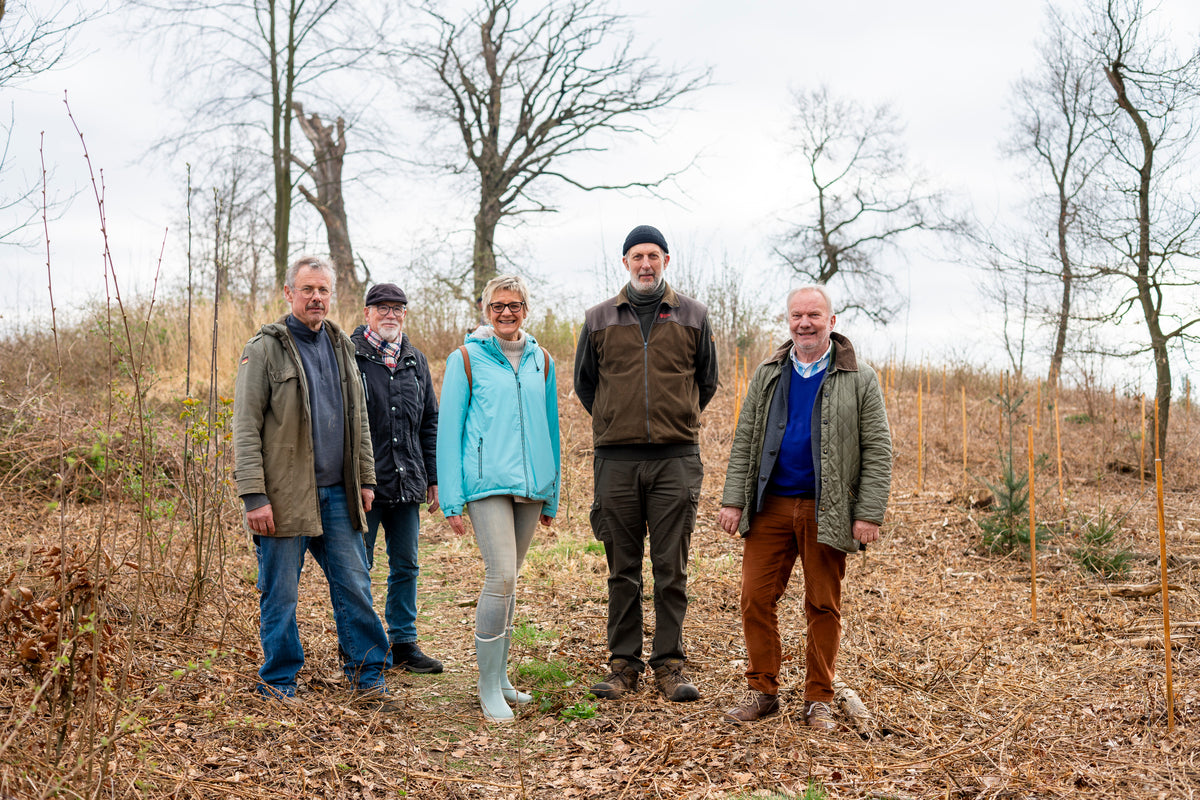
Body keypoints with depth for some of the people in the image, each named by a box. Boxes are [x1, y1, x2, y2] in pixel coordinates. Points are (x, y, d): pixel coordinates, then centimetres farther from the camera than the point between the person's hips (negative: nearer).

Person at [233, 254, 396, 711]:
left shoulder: (341, 347, 14)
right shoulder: (265, 350, -5)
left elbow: (358, 419, 20)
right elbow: (245, 428, -9)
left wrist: (365, 479, 14)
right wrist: (253, 496, -15)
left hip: (337, 494, 5)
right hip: (285, 497, -5)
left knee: (355, 587, 6)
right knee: (280, 595, 4)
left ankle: (368, 677, 16)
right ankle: (279, 682, 19)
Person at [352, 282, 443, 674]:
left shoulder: (415, 362, 13)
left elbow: (429, 424, 17)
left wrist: (433, 479, 12)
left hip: (407, 483, 5)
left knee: (406, 567, 10)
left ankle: (404, 642, 21)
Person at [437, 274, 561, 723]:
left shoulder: (540, 361, 13)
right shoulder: (466, 359, 1)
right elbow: (449, 430, -1)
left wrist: (551, 496, 15)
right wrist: (451, 500, -6)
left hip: (531, 484, 5)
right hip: (487, 483, -5)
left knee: (508, 580, 12)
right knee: (501, 577, -14)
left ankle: (499, 674, 24)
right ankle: (488, 689, -4)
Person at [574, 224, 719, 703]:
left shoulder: (692, 316, 7)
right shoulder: (600, 319, 8)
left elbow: (707, 381, 17)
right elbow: (584, 382, 18)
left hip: (676, 460, -1)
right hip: (616, 461, 1)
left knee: (672, 569, 1)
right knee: (623, 570, 6)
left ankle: (669, 664, 11)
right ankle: (623, 664, 15)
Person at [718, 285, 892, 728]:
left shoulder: (859, 380, 0)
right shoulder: (768, 375, 9)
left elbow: (877, 450, -2)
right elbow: (744, 441, 10)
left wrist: (869, 513, -9)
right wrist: (733, 500, 2)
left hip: (825, 511, -2)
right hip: (770, 507, 3)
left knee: (823, 607, 5)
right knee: (756, 599, 0)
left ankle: (818, 699, 18)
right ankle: (764, 692, 14)